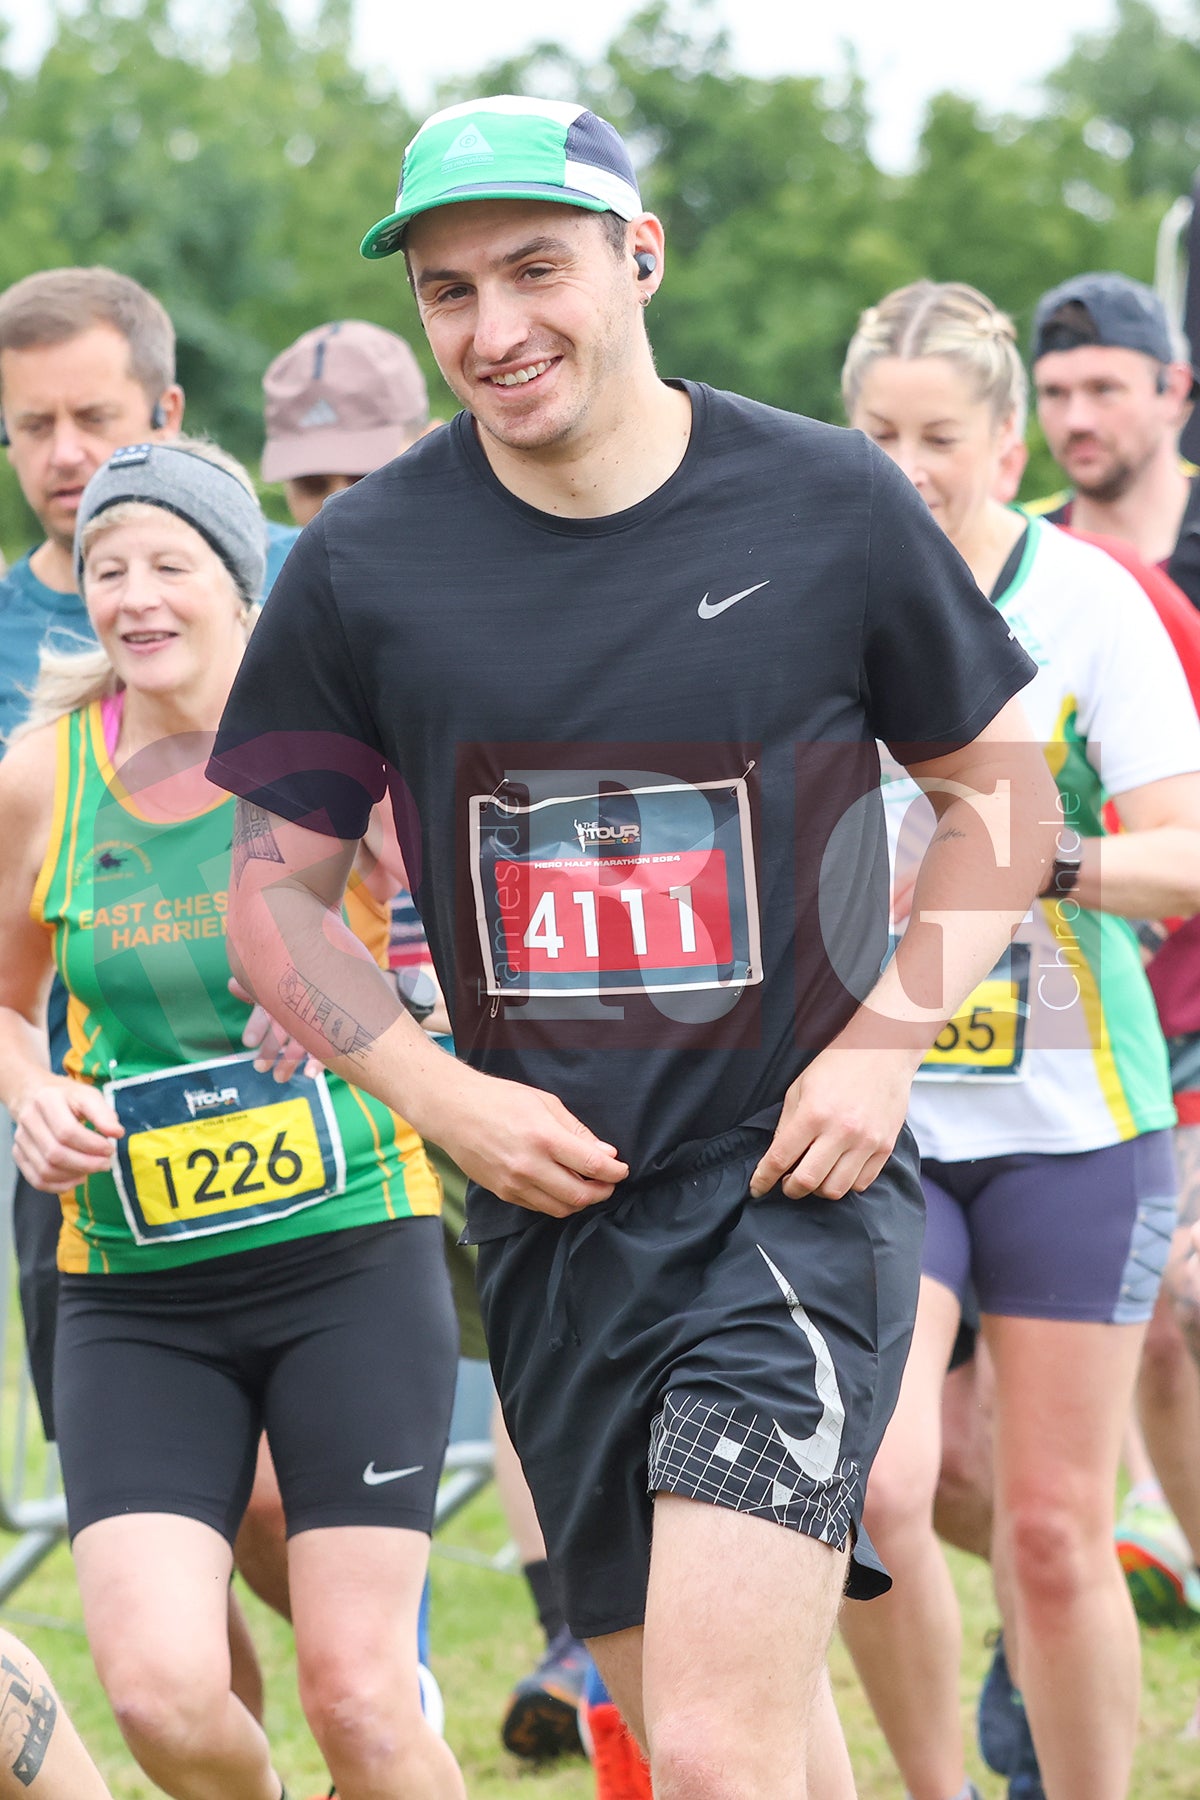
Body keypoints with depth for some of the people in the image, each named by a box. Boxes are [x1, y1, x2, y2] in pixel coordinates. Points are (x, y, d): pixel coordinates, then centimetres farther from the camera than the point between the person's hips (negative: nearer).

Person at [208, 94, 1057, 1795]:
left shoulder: (830, 504, -3)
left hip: (799, 1190, -3)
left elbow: (1001, 789, 9)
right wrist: (439, 1092, -6)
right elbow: (276, 892, 8)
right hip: (552, 1210, 3)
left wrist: (890, 1036, -5)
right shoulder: (365, 564, 0)